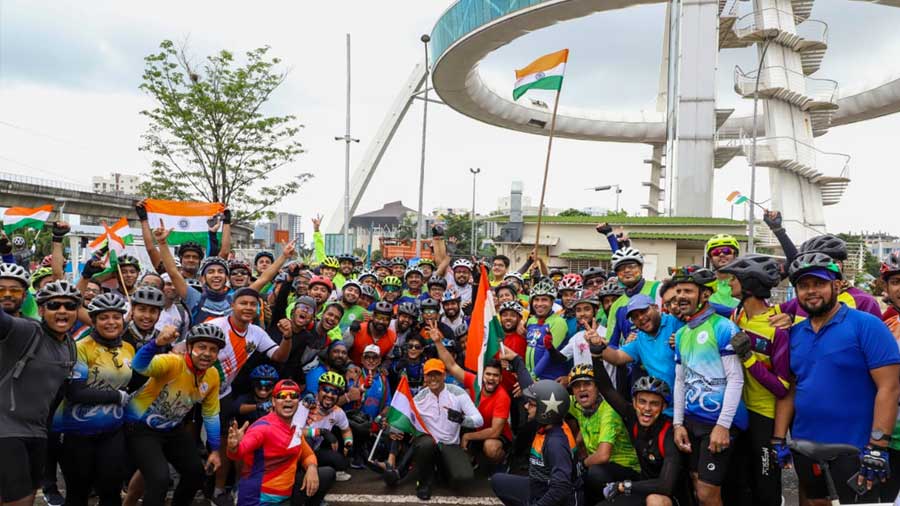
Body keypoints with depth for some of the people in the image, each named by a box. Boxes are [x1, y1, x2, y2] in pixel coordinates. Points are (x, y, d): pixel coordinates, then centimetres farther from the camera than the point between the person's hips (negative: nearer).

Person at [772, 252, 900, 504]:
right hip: (804, 446, 5)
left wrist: (878, 447, -19)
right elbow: (788, 390, 9)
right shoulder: (794, 334, 6)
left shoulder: (866, 325, -10)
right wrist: (778, 439, 3)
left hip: (855, 449, -5)